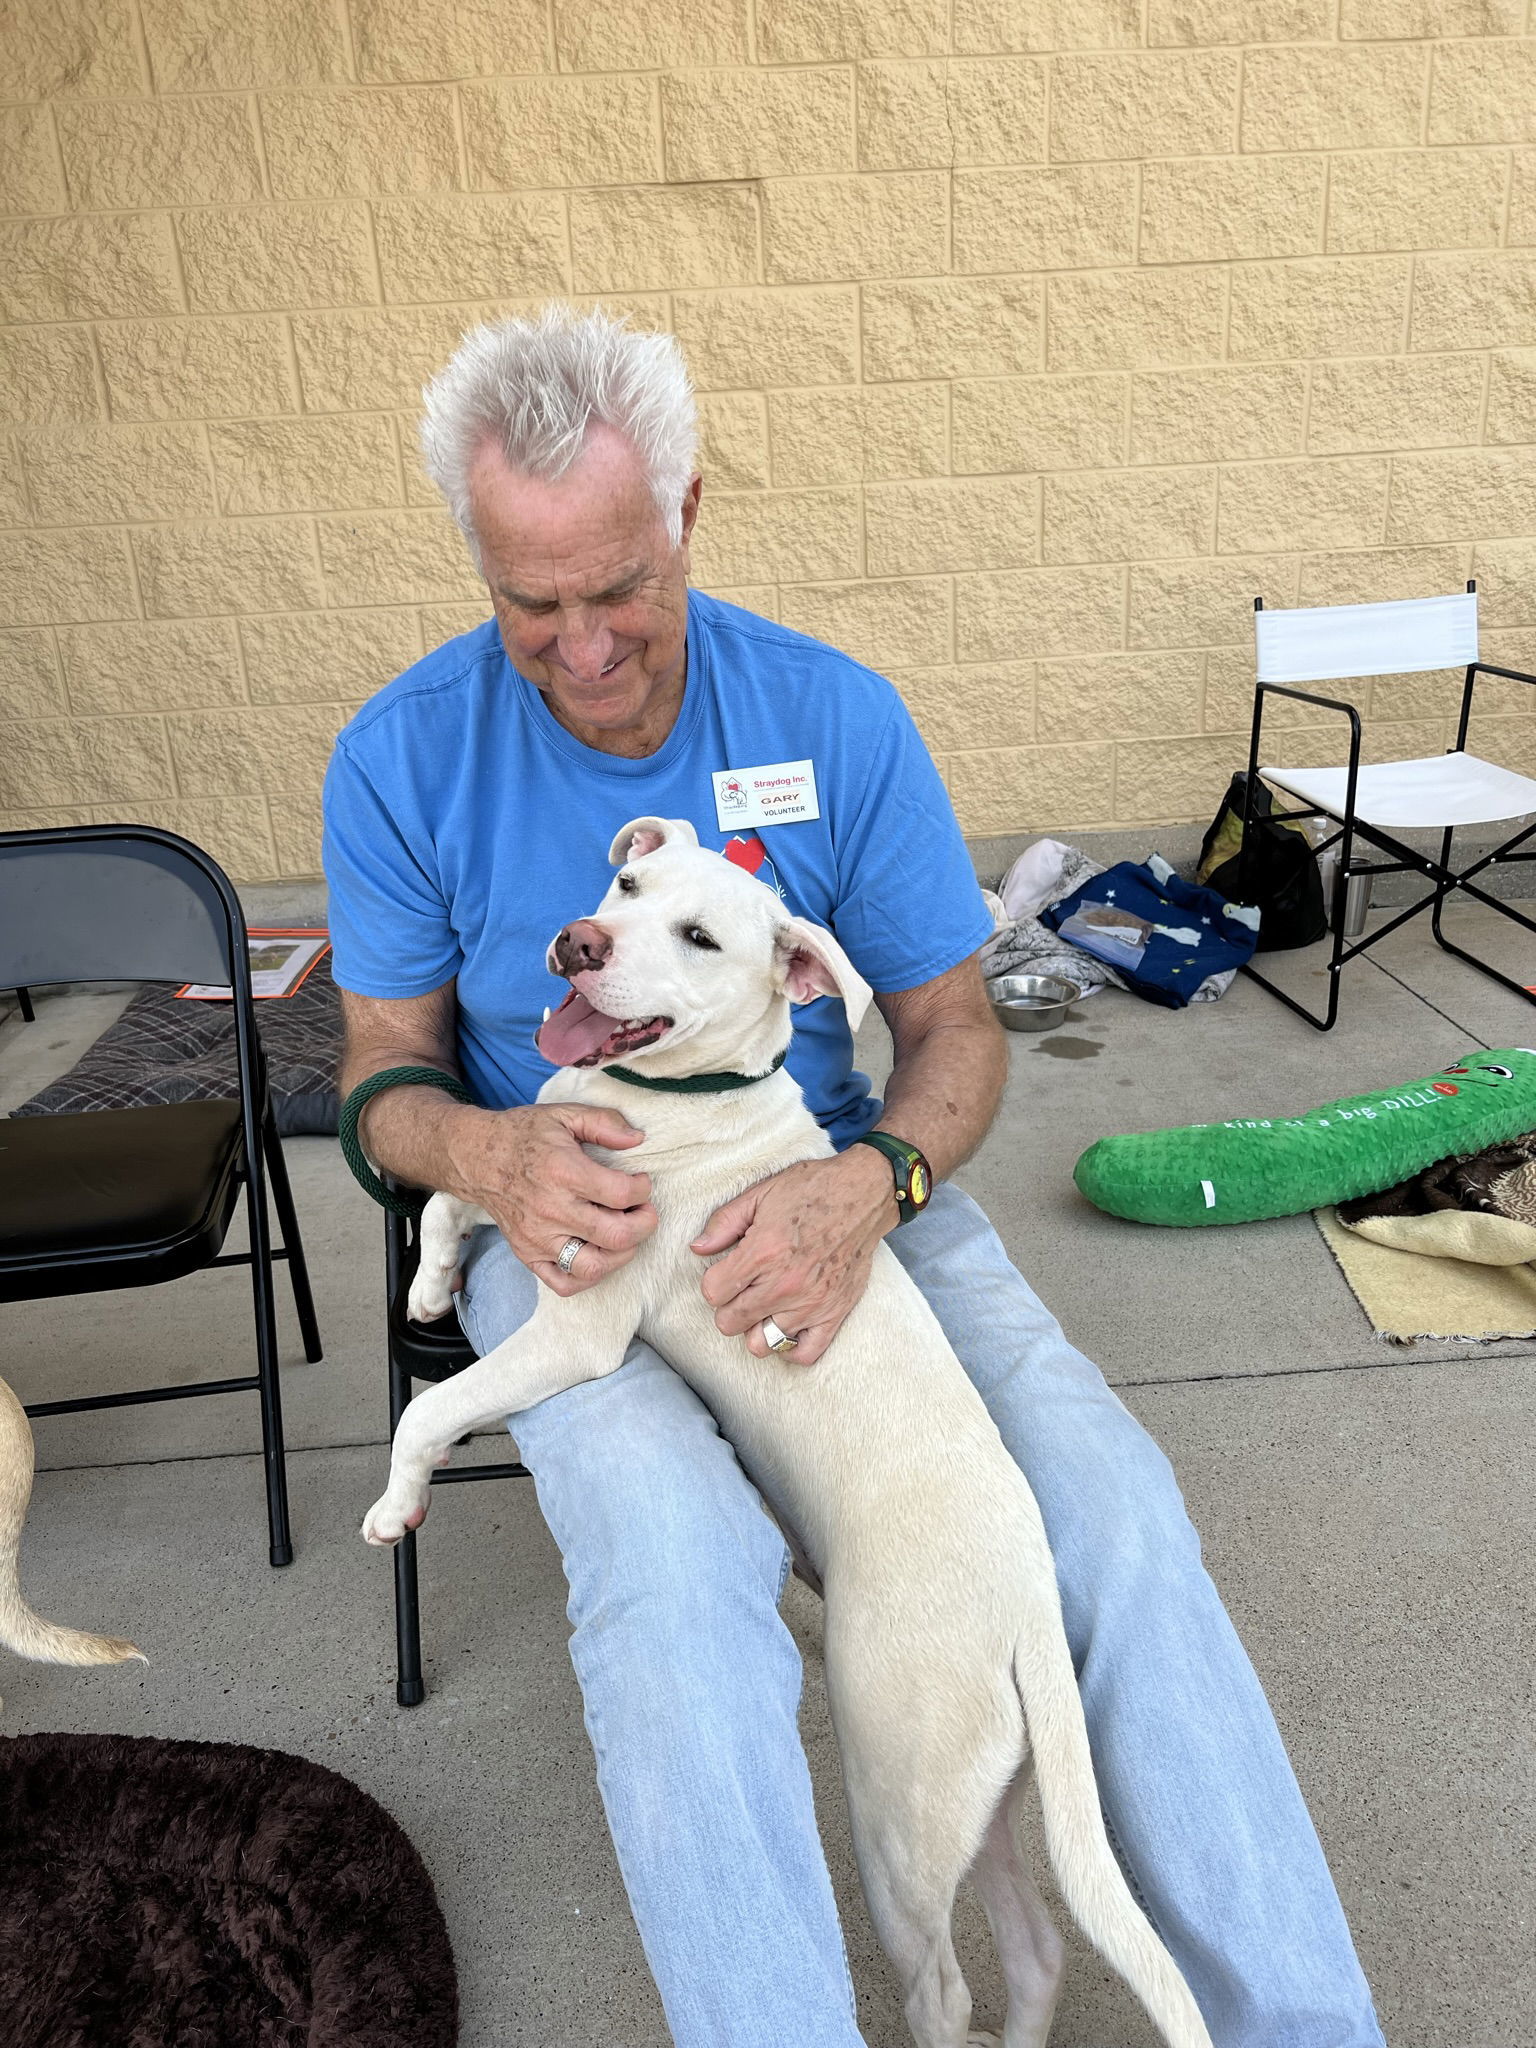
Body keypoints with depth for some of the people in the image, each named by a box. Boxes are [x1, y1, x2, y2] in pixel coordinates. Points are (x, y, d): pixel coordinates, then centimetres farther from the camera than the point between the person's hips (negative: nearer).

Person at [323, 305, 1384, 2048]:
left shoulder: (840, 719, -5)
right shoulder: (401, 761, -6)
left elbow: (955, 1025, -2)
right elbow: (389, 1072, 2)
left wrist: (873, 1184, -25)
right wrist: (493, 1156, -23)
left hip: (827, 1181, 1)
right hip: (569, 1225, 0)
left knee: (1113, 1508, -18)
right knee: (674, 1559, -33)